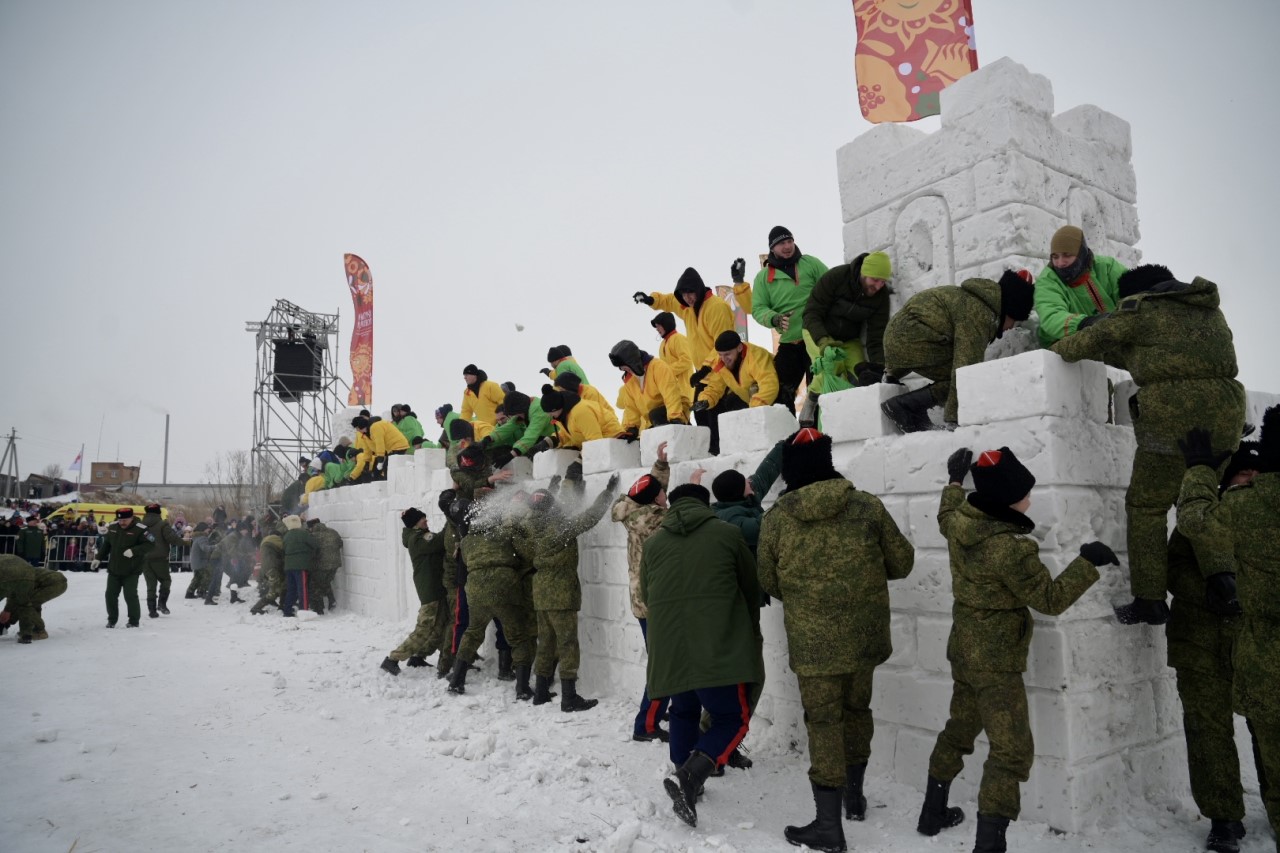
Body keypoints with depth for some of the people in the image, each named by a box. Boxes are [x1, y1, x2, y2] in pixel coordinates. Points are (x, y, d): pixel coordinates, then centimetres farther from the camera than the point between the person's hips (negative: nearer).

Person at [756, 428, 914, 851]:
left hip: (812, 641, -3)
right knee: (856, 710, 22)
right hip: (864, 635, 3)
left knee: (824, 724, 6)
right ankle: (854, 795, 39)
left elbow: (769, 583, 1)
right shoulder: (868, 506, -7)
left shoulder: (776, 518, -10)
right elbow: (901, 563, 1)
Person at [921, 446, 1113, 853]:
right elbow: (1050, 599, -18)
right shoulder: (1010, 548, -28)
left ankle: (933, 812, 38)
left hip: (964, 648, 9)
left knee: (959, 728, 24)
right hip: (996, 659, -9)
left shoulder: (959, 520, -6)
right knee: (1012, 750, 0)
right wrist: (1087, 562, -13)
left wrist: (954, 481, 33)